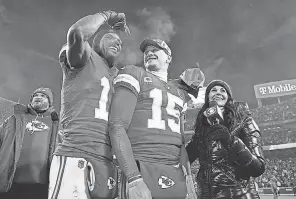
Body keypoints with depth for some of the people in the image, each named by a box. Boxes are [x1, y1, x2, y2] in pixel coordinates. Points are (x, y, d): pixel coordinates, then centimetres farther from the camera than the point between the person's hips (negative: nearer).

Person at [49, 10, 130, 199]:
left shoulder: (115, 80, 26)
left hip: (108, 164, 7)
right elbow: (77, 32, -16)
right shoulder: (85, 58, 7)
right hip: (76, 158, -7)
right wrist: (107, 15, 1)